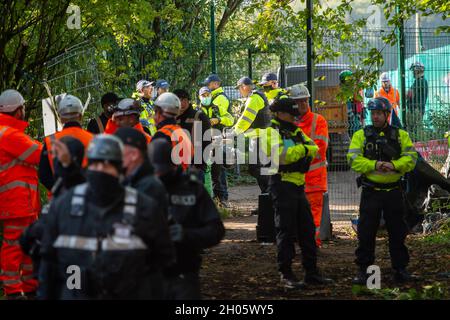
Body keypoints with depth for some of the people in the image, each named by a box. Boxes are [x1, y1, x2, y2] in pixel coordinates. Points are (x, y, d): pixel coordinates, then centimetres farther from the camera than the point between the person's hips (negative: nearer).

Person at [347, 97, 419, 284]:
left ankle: (400, 269, 17)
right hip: (370, 192, -1)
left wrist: (394, 165, -19)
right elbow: (353, 160, -7)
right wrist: (374, 165, -21)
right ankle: (363, 270, 7)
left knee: (397, 232, 8)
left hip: (393, 192, 1)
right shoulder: (361, 135, 3)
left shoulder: (401, 135, 7)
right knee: (366, 233, 0)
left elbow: (411, 158, -1)